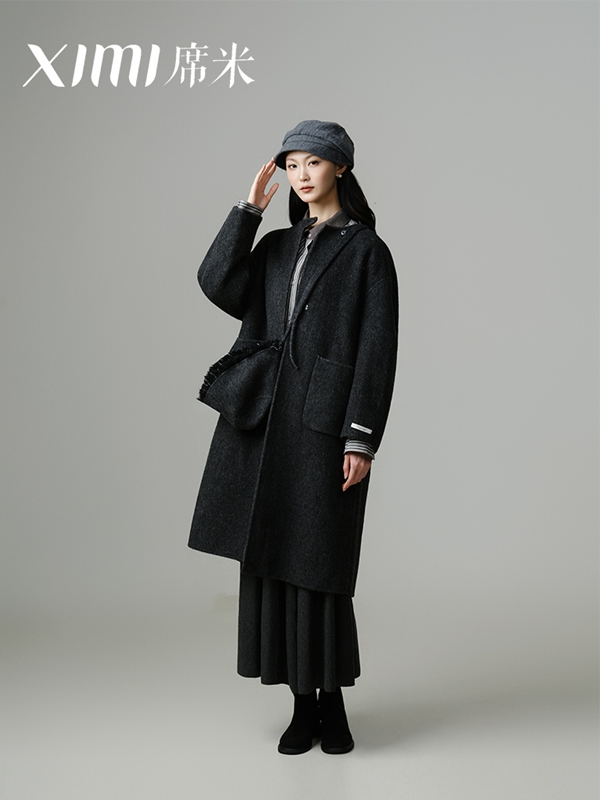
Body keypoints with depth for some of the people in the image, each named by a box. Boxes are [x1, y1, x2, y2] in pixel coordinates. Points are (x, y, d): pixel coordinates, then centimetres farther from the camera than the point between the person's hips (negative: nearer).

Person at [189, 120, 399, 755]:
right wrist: (249, 210, 0)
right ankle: (302, 705, 18)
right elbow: (218, 287, -1)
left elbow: (377, 350, -6)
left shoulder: (367, 251, 1)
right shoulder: (277, 247, 17)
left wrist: (362, 438, -14)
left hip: (325, 422, -5)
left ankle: (333, 702, 17)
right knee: (270, 561, 6)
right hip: (265, 420, 5)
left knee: (319, 564, -2)